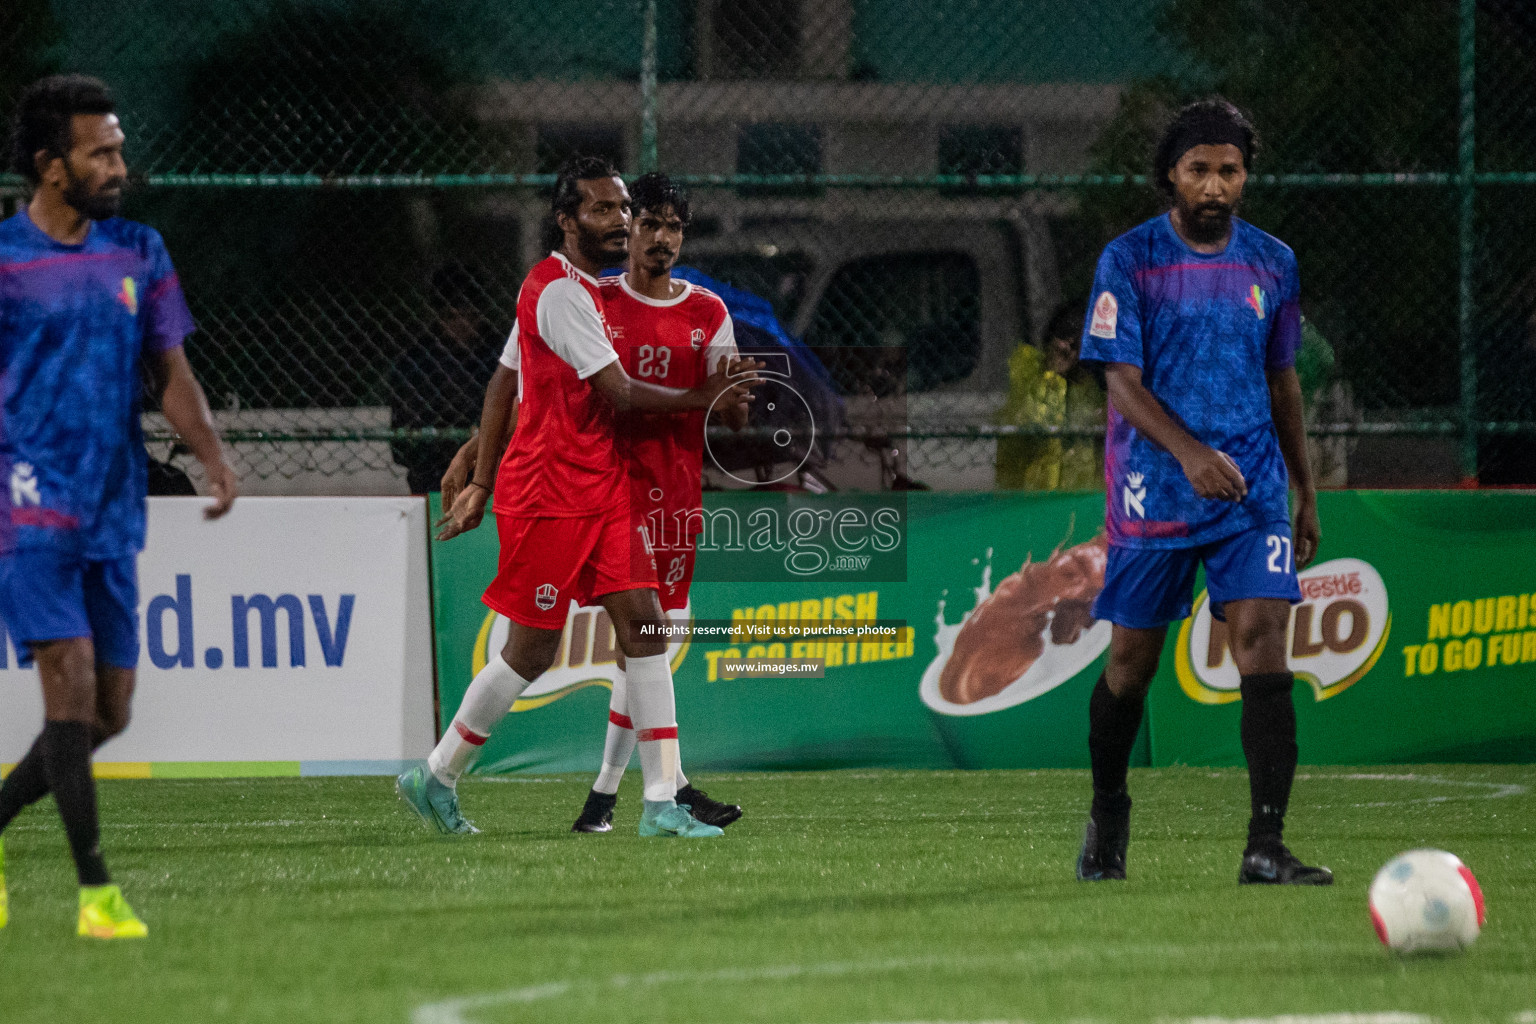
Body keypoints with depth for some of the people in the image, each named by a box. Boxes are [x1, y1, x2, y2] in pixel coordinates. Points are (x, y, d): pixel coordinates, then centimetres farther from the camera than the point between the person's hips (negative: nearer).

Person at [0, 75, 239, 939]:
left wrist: (214, 455, -5)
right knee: (73, 683, -15)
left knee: (109, 713, 5)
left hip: (114, 513, 6)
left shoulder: (139, 254, 11)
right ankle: (98, 893, -12)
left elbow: (170, 371, 11)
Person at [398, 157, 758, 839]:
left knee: (643, 623, -3)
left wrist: (483, 483, 20)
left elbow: (504, 385, 19)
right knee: (532, 650, -2)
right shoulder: (559, 291, -15)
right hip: (548, 495, -9)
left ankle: (662, 802, -6)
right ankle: (436, 777, 16)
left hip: (601, 489, 9)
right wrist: (702, 398, -8)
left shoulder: (580, 288, 15)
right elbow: (619, 393, -18)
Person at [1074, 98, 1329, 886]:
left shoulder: (1273, 265, 8)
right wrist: (1189, 451, -27)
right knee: (1132, 663, 6)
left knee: (1263, 646, -14)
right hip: (1153, 495, -2)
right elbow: (1122, 384, -11)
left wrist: (1307, 495, 19)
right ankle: (1107, 815, 33)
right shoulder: (1128, 261, -4)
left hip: (1252, 493, 2)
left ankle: (1265, 848, -19)